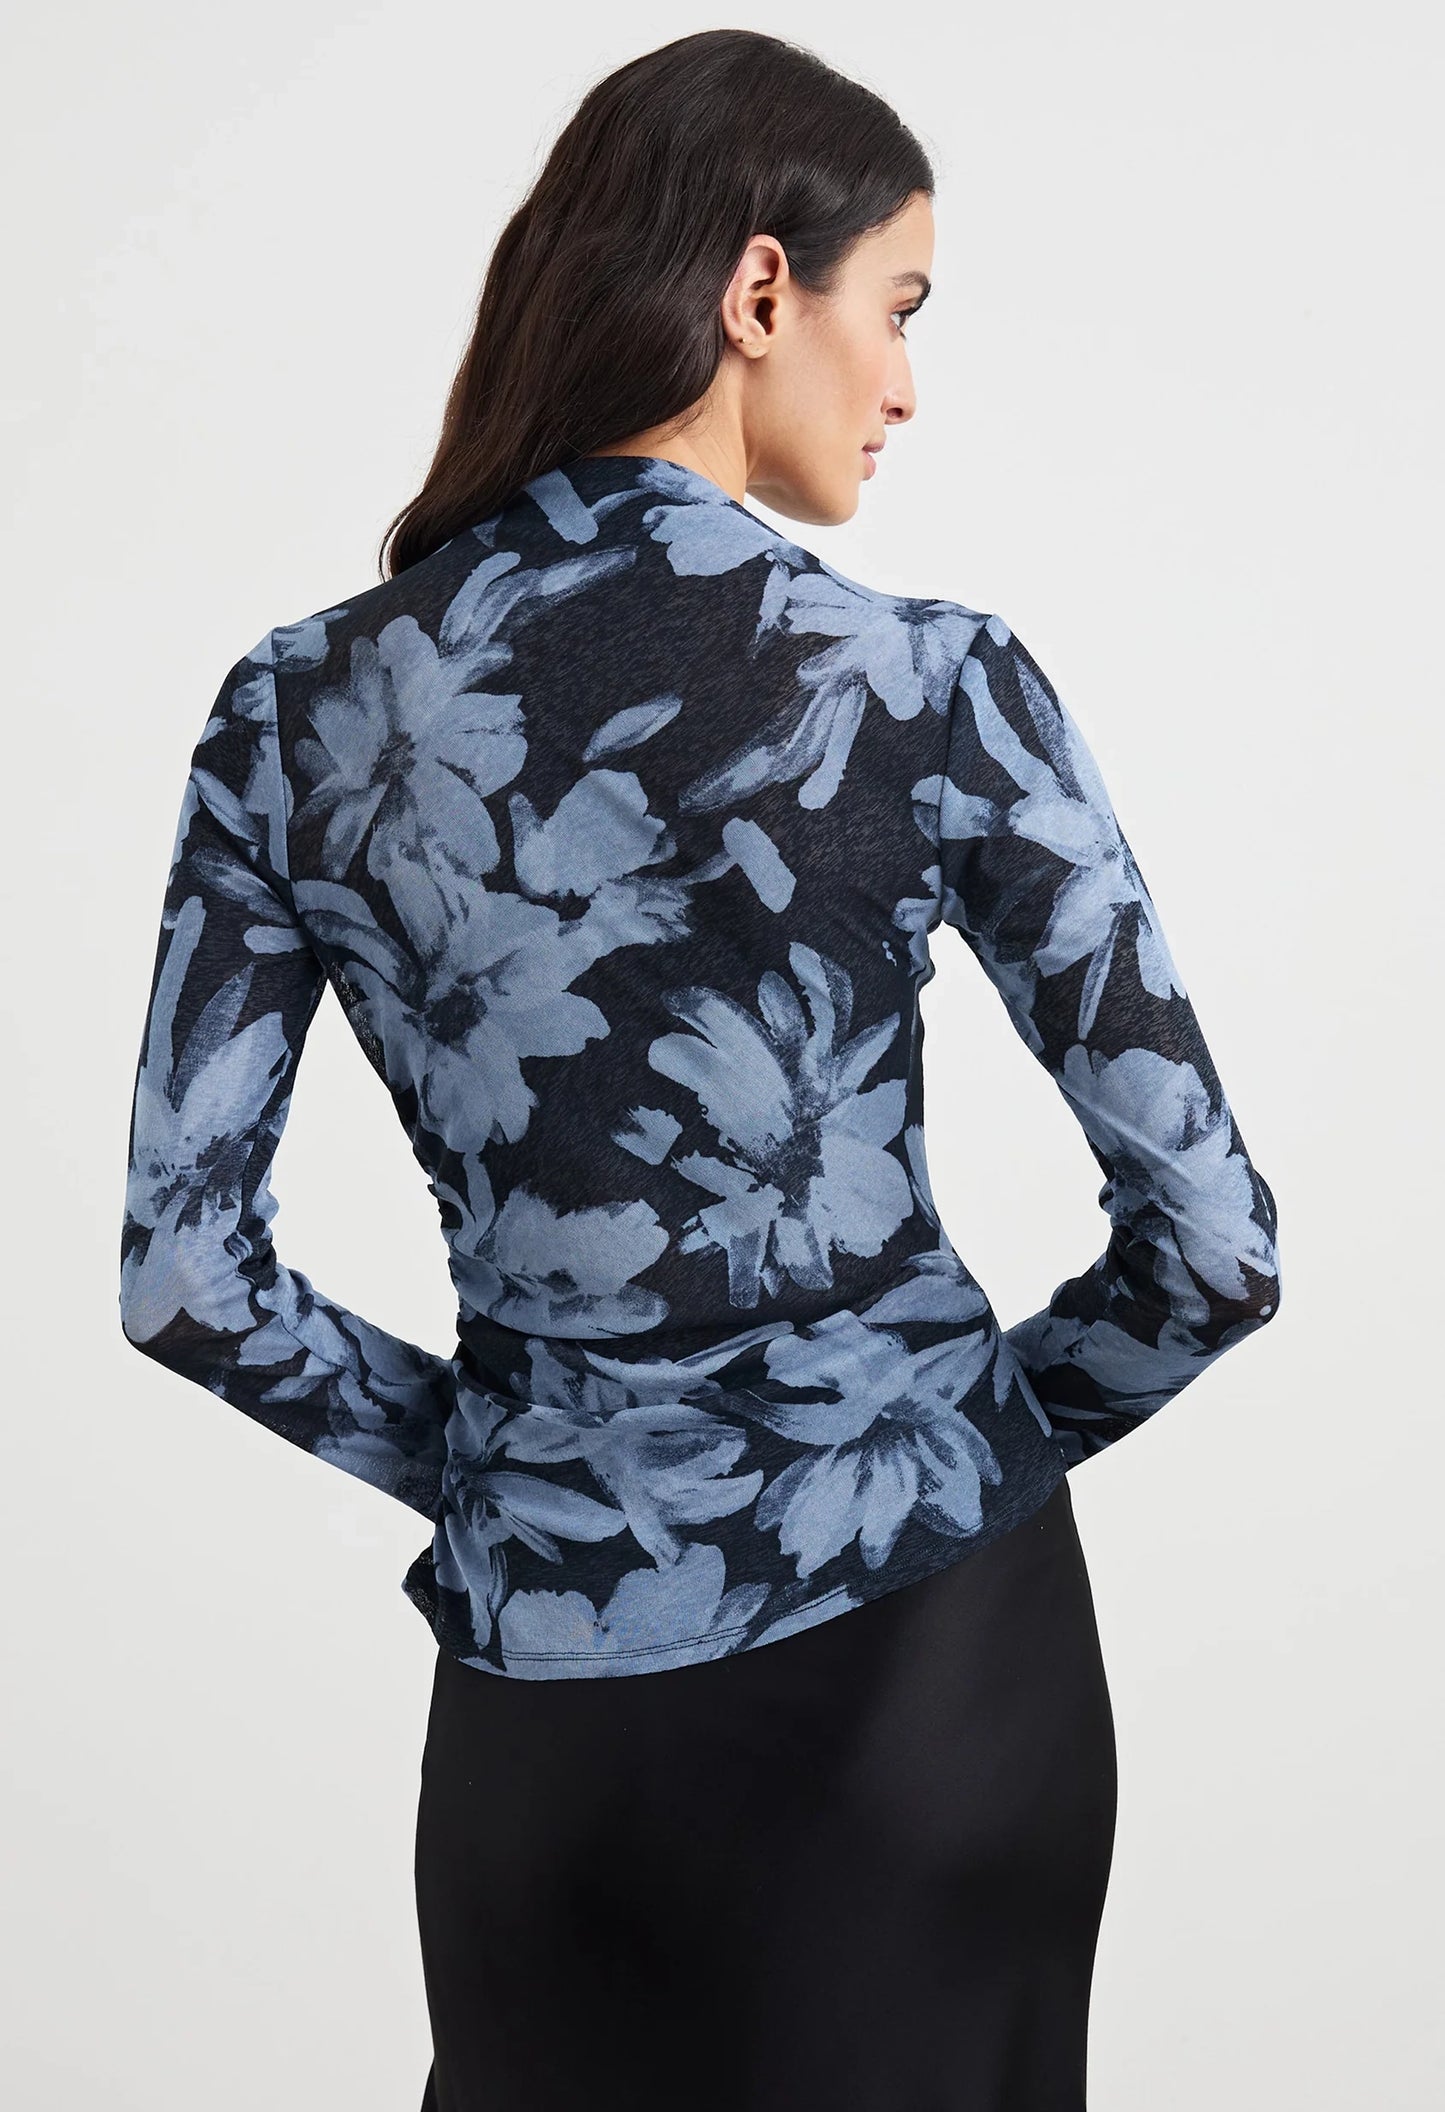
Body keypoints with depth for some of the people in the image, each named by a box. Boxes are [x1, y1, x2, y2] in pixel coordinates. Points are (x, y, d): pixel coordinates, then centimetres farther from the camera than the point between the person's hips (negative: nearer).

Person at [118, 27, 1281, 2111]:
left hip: (549, 1648, 2)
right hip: (930, 1628, -1)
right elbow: (1212, 1239, -12)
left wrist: (474, 1446, 9)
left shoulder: (302, 707, -7)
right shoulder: (930, 685, -15)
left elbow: (183, 1273, -4)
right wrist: (980, 1428, 6)